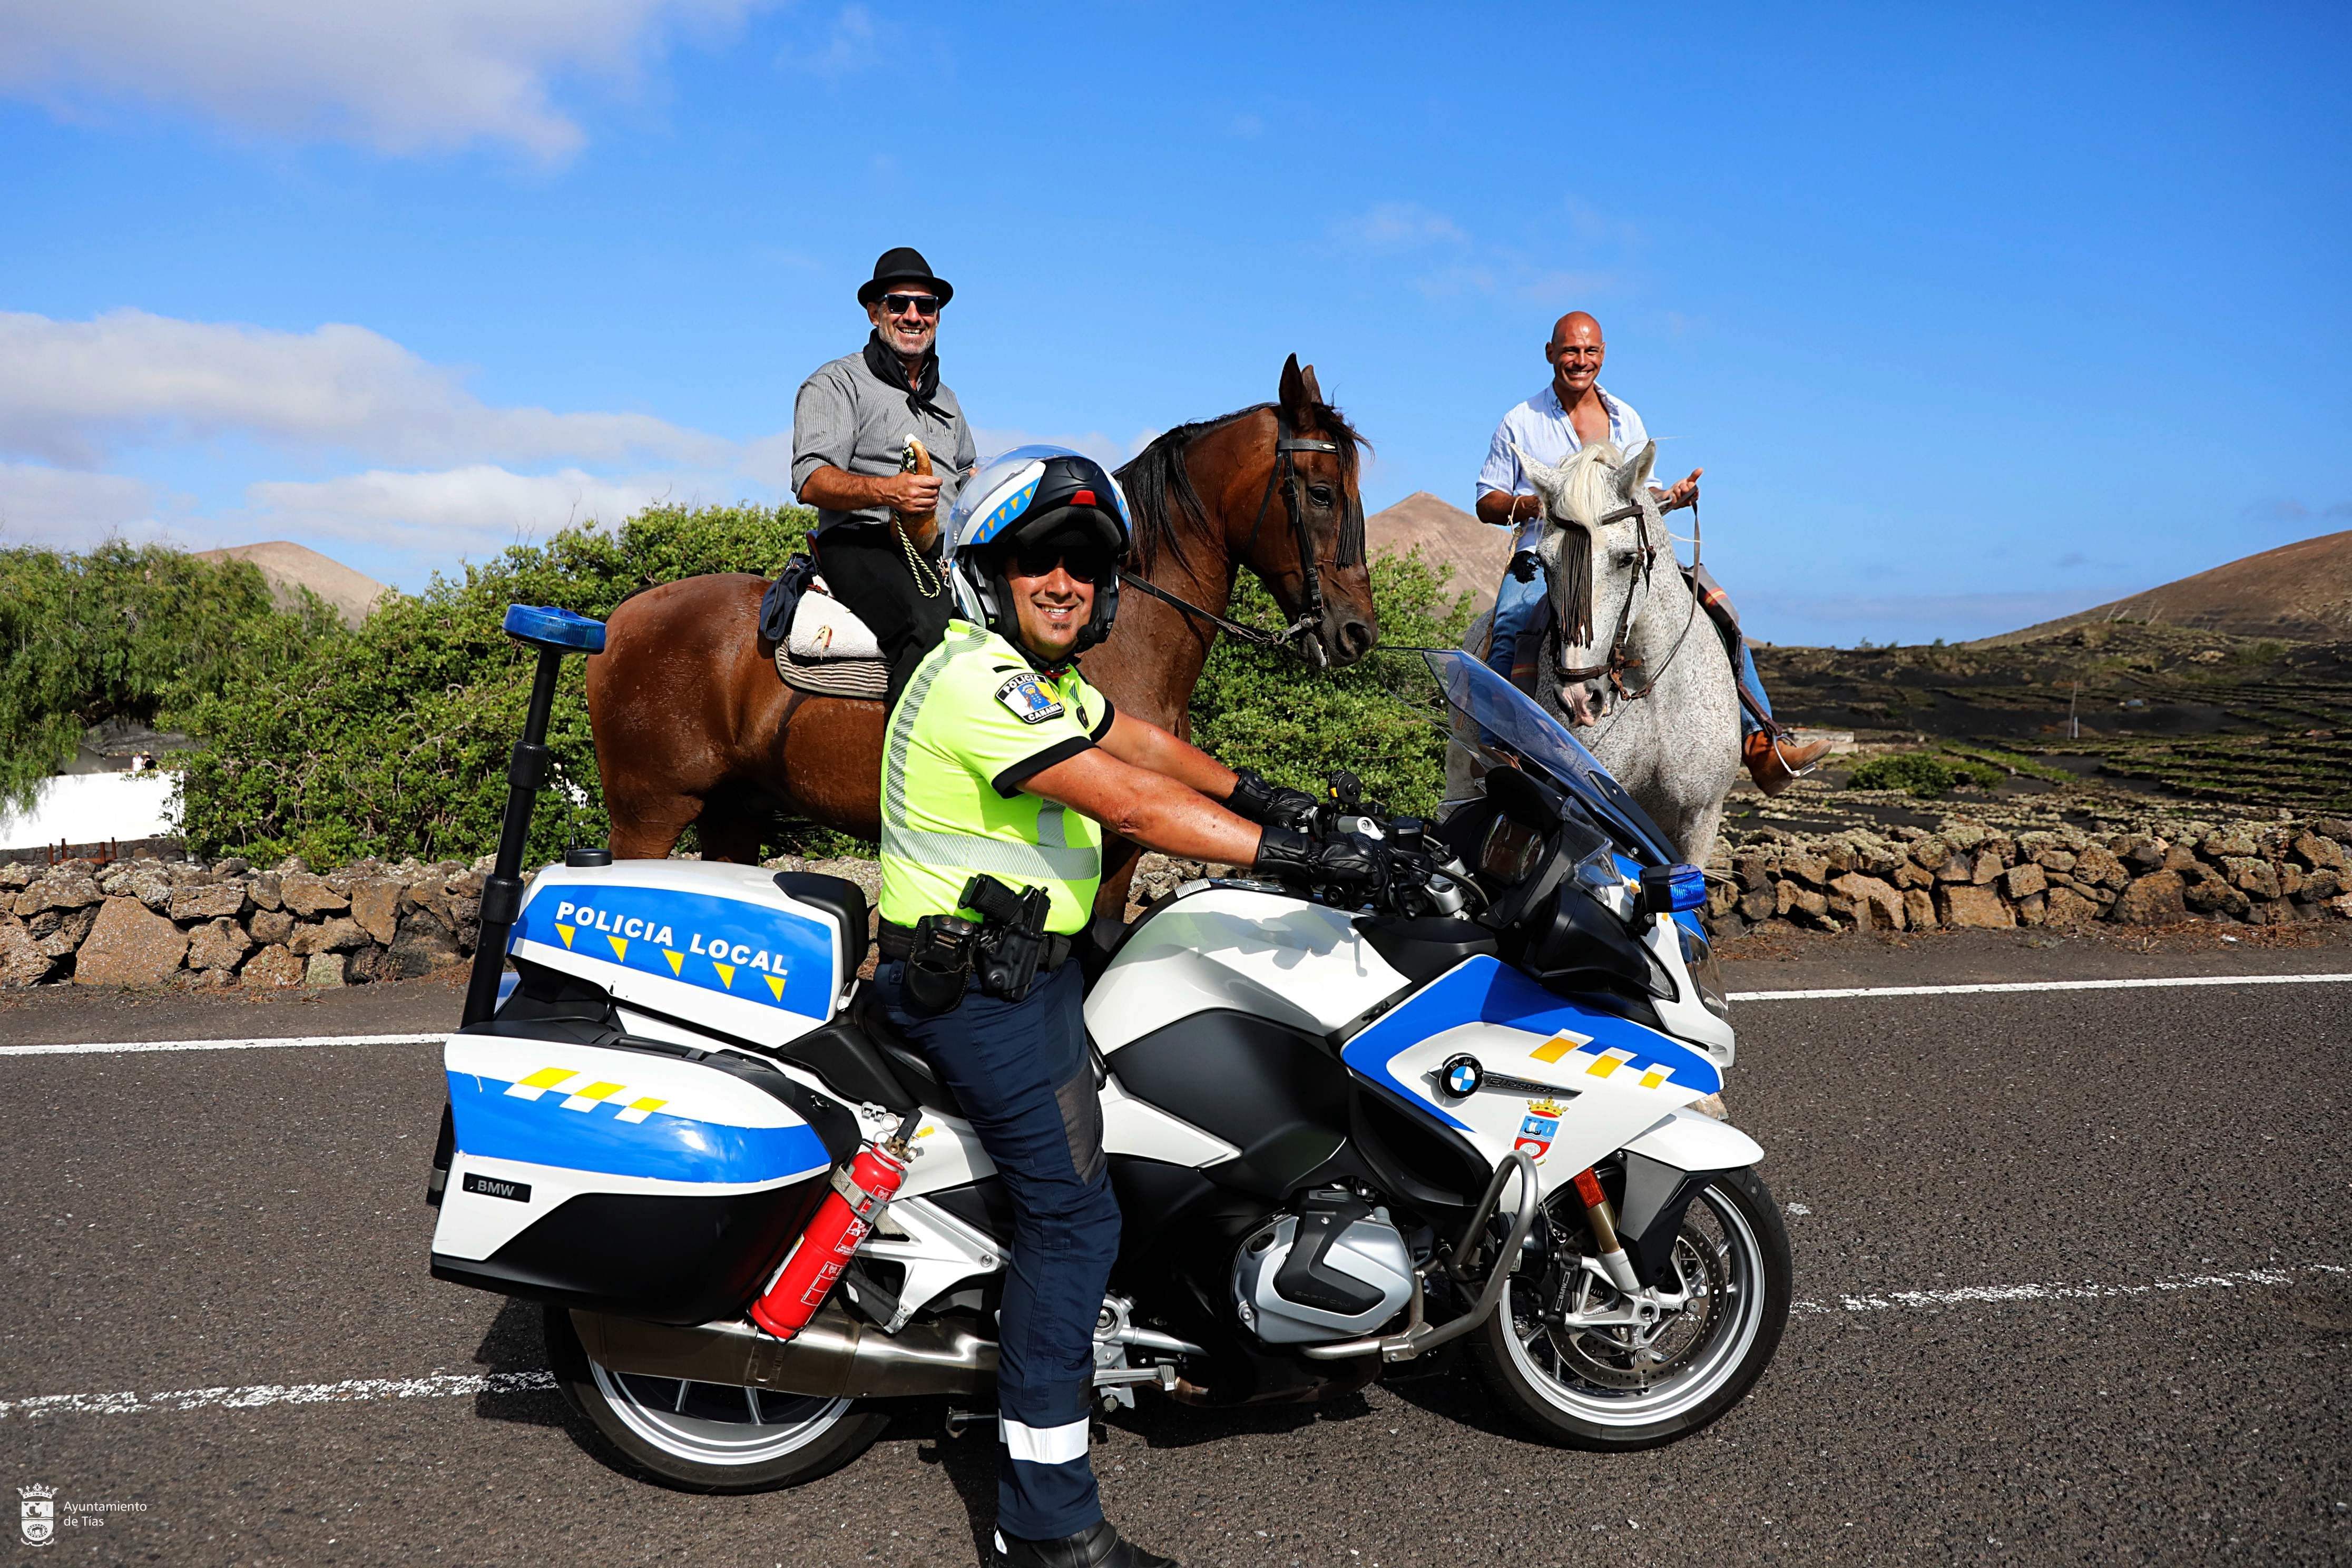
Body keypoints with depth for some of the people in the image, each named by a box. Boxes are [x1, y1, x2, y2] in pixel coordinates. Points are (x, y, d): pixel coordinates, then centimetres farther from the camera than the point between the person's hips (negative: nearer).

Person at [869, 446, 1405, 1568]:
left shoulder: (1037, 671, 11)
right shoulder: (982, 681, -22)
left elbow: (1139, 744, 21)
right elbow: (1132, 808, -27)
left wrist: (1256, 795, 17)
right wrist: (1303, 858, -25)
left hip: (1018, 964, 11)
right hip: (982, 988, -11)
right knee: (1070, 1215, -8)